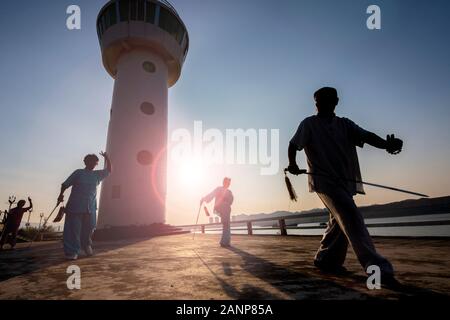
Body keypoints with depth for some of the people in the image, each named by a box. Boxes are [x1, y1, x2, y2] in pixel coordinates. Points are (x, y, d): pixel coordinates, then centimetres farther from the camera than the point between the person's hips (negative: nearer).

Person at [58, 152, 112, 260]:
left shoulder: (97, 174, 14)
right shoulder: (78, 173, 3)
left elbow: (109, 170, 19)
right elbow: (65, 184, 3)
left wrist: (107, 158, 8)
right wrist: (61, 194, -9)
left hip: (90, 207, 4)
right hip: (75, 206, -3)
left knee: (89, 228, 7)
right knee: (73, 229, -3)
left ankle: (86, 245, 31)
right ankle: (72, 252, 5)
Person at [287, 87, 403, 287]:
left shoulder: (344, 124, 11)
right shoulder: (309, 124, 3)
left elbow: (366, 136, -4)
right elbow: (293, 145, 3)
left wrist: (386, 144, -24)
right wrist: (293, 165, -13)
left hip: (345, 181, 6)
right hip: (325, 180, -6)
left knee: (341, 222, 11)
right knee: (352, 219, -18)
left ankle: (325, 260, 28)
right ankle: (378, 269, -18)